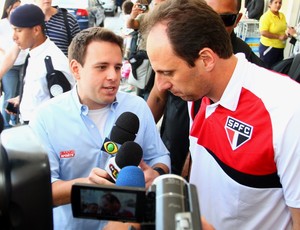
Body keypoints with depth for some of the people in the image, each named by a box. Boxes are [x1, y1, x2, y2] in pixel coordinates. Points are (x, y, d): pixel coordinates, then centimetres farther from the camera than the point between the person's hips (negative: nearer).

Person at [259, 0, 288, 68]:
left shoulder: (282, 15, 8)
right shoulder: (266, 16, -15)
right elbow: (263, 32, -24)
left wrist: (286, 35, 0)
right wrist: (278, 37, -22)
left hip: (280, 48, 7)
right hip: (268, 47, -7)